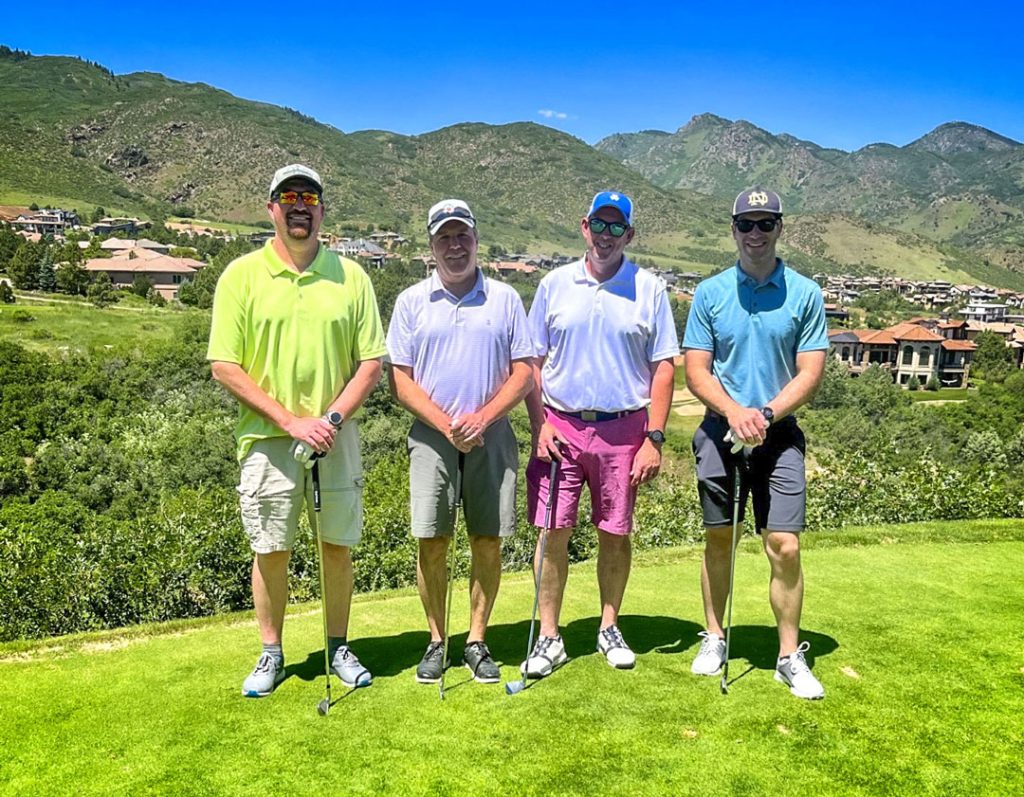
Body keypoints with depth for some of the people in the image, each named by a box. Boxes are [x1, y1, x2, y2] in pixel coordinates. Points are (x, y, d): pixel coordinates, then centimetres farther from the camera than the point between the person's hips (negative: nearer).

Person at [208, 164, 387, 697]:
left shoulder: (351, 276, 4)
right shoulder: (241, 275, -1)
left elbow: (371, 362, 3)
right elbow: (224, 367, -5)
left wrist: (330, 419, -10)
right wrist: (290, 420, -12)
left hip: (336, 437, 2)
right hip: (267, 439, -1)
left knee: (338, 545, 9)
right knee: (271, 550, 7)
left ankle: (339, 649, 26)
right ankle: (271, 654, 25)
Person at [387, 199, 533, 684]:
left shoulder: (504, 298, 7)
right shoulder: (411, 302, 6)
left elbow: (524, 372, 4)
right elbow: (399, 379, 2)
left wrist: (482, 418, -10)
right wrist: (446, 424, -10)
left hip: (492, 436, 1)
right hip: (431, 437, 0)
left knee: (488, 542, 4)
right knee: (431, 543, 0)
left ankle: (477, 642, 18)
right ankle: (436, 642, 16)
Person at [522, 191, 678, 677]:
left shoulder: (649, 290, 3)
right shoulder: (554, 285, 6)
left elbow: (663, 368, 1)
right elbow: (532, 361, 8)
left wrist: (654, 439, -5)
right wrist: (539, 425, -2)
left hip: (623, 430, 0)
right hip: (560, 425, 1)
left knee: (615, 534, 8)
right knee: (553, 532, 1)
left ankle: (609, 628, 26)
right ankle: (549, 636, 14)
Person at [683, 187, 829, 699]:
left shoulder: (805, 293, 0)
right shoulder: (710, 292, 3)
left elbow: (810, 373, -2)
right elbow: (695, 369, 0)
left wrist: (765, 415, -16)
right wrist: (733, 411, -16)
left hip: (778, 434, -1)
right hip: (719, 431, 1)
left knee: (784, 547, -5)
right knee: (718, 540, 11)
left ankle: (790, 657, 10)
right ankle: (714, 637, 27)